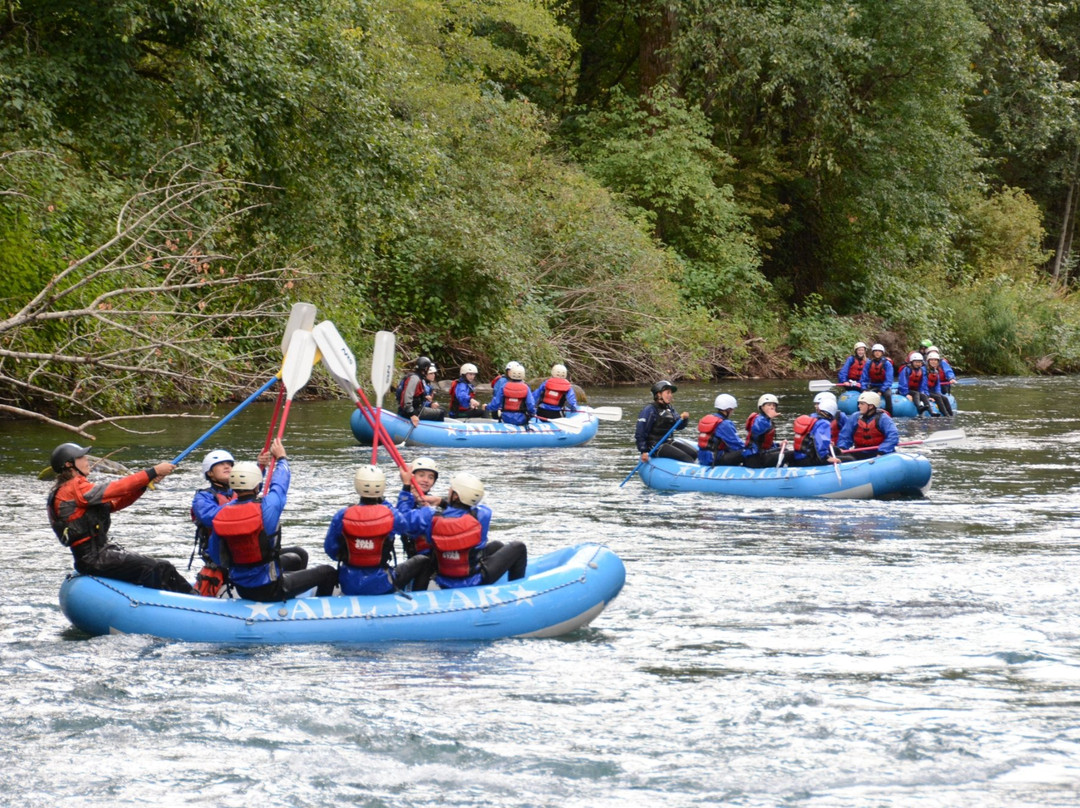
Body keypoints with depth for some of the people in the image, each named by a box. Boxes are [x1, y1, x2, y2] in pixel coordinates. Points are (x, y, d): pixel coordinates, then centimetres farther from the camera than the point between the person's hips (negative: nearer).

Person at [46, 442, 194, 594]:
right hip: (95, 559, -10)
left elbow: (116, 503, 13)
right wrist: (153, 472, -15)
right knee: (160, 570, -17)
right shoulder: (74, 489, -12)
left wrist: (145, 483, 0)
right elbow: (117, 489, -18)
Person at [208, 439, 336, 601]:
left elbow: (217, 559, 0)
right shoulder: (267, 507, -21)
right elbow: (280, 484, 0)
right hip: (269, 590, -6)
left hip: (242, 590, 6)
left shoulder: (220, 514, -7)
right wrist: (282, 458, 20)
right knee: (328, 573, 7)